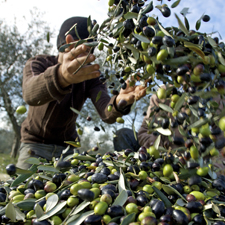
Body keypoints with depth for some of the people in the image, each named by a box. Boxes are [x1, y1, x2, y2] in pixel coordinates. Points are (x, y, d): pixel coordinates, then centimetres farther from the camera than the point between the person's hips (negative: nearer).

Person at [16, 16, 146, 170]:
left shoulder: (90, 75, -9)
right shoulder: (38, 64, -16)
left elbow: (107, 114, -26)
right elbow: (30, 94, -41)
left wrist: (119, 102, -51)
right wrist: (62, 76, -62)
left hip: (67, 145, 2)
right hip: (35, 144, -1)